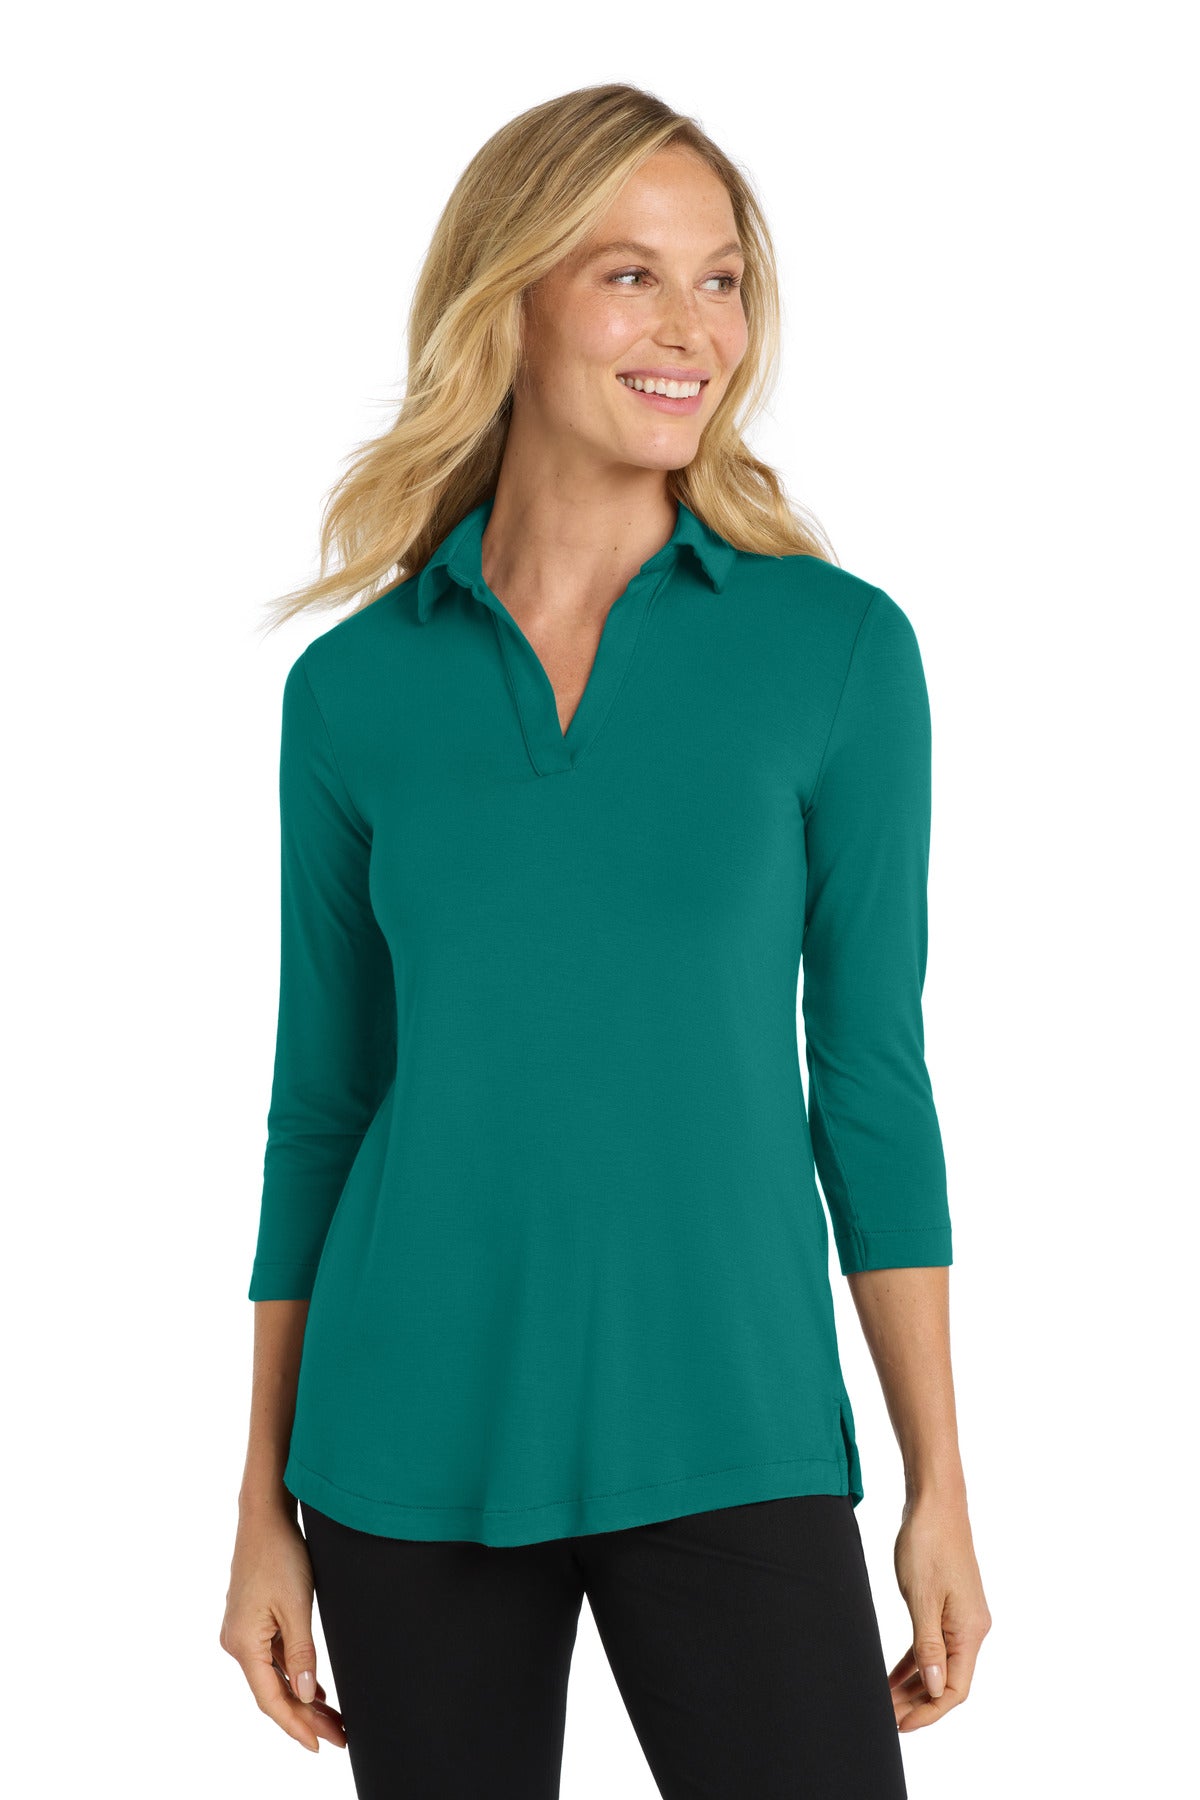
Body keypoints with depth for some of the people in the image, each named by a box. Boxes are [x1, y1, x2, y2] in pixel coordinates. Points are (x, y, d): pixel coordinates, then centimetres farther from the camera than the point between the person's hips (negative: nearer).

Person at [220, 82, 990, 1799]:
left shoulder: (838, 646, -2)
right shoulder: (353, 688, 2)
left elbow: (872, 1076, 1)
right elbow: (323, 1098, 7)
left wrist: (939, 1487, -1)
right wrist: (266, 1507, 7)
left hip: (728, 1438, -1)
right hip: (416, 1445, 2)